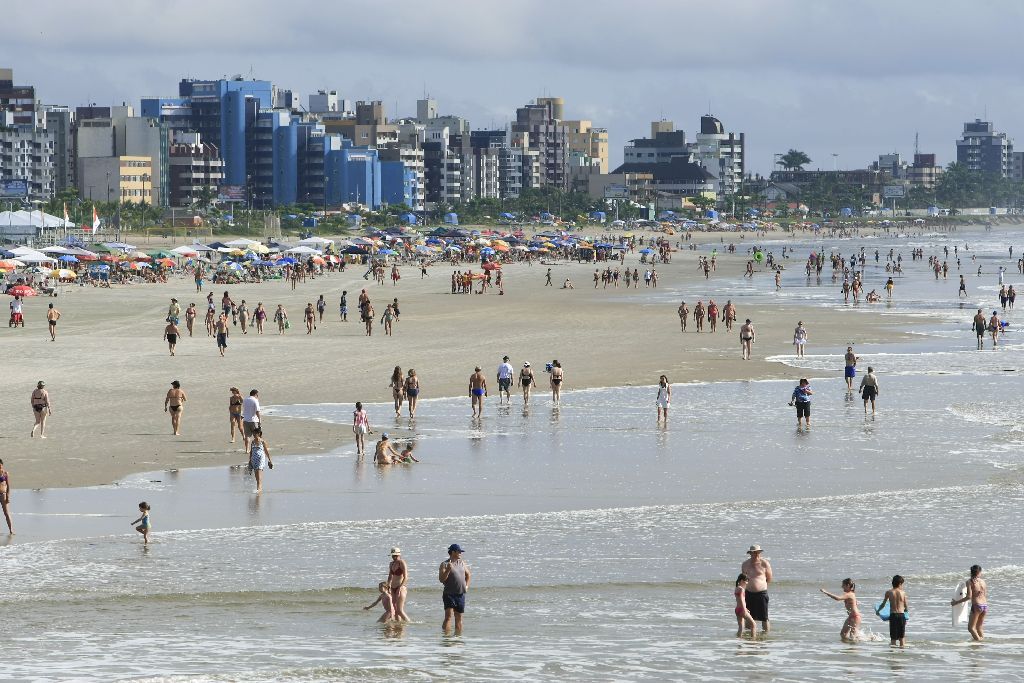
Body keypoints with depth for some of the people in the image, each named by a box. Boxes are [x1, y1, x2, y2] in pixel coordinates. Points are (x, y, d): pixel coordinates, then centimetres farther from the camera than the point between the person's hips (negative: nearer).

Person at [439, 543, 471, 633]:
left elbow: (467, 574, 30)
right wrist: (448, 570, -25)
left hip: (461, 595, 6)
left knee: (459, 618, 9)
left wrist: (467, 585, 16)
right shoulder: (445, 564, -4)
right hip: (449, 594, -6)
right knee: (448, 616, -17)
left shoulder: (462, 563, 13)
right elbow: (441, 579, -13)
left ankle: (458, 635, 16)